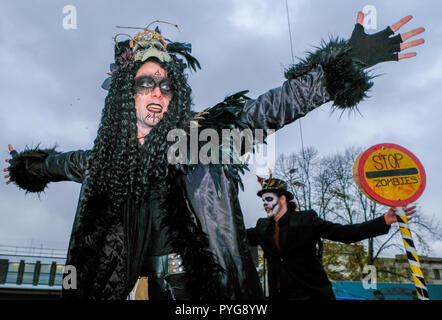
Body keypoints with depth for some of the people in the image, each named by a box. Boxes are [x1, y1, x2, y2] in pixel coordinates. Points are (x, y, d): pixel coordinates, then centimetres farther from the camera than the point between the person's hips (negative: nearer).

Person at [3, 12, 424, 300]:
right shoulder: (107, 156, 6)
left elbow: (270, 108, -10)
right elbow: (65, 161, 28)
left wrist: (348, 59, -14)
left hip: (211, 288, -2)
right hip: (144, 287, 3)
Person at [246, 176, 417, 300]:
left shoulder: (306, 220, -6)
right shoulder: (262, 228, 7)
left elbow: (345, 233, -10)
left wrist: (385, 220, -19)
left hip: (310, 294, -4)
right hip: (280, 295, 4)